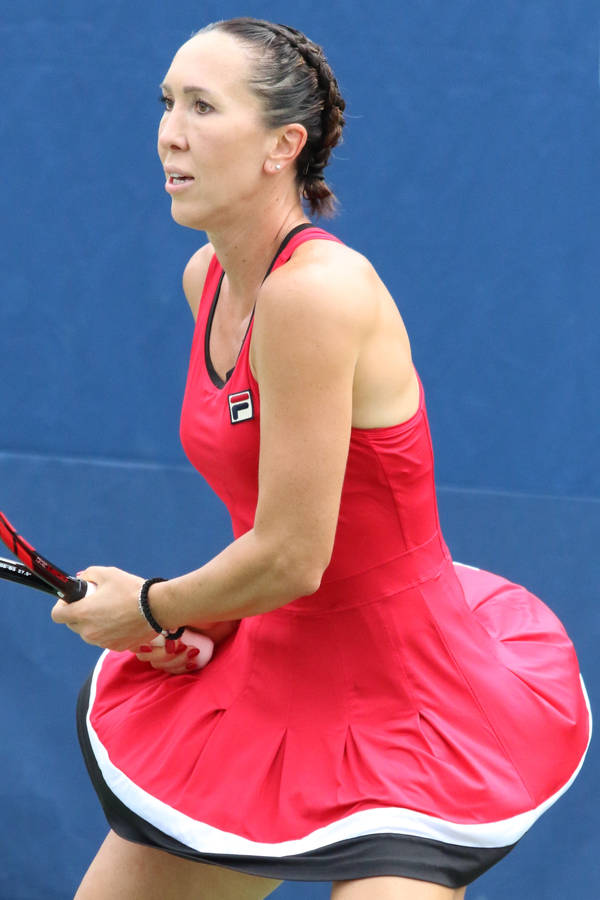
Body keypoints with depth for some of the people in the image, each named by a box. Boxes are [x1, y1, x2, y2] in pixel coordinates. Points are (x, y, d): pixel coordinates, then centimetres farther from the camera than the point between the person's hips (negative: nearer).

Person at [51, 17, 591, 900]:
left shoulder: (317, 290, -25)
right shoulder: (208, 278, 2)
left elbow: (291, 559, -23)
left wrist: (148, 609, -7)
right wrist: (200, 612, 3)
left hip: (405, 718, -9)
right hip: (266, 683, 9)